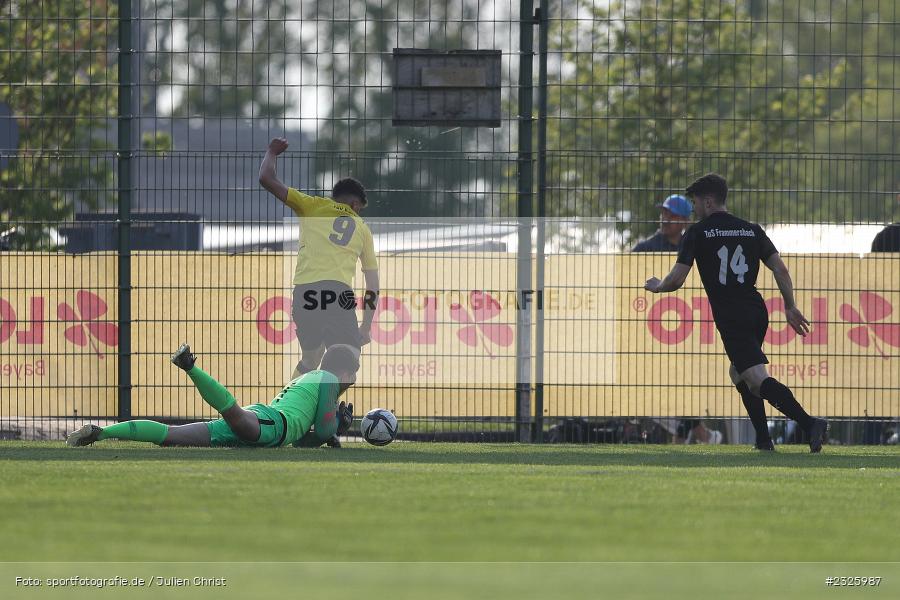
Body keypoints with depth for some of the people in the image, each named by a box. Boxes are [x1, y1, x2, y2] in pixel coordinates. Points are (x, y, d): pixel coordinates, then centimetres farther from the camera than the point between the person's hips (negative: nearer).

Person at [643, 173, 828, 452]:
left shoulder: (697, 233, 0)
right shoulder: (752, 230, 14)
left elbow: (677, 278, -4)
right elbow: (780, 268, 6)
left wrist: (657, 286, 17)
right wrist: (790, 307, 13)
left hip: (731, 319, -7)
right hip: (757, 311, 7)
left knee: (757, 379, -16)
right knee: (738, 374, 25)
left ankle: (808, 423, -35)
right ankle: (763, 439, 18)